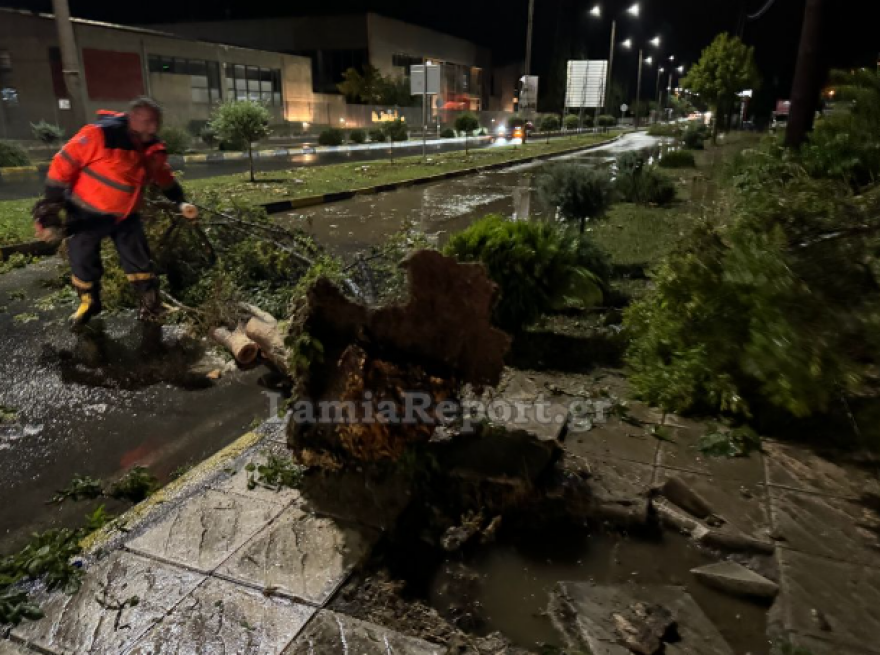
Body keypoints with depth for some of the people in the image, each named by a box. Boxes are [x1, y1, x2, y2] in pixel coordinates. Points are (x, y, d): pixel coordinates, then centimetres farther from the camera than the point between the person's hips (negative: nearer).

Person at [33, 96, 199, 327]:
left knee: (139, 260, 3)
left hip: (125, 214, 3)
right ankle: (89, 303, 36)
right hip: (87, 213, -3)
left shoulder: (154, 150, -9)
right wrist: (50, 206, -18)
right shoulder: (100, 135, -29)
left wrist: (181, 202, -3)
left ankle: (151, 303, 21)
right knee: (82, 260, 11)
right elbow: (63, 164, -22)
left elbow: (165, 178, 9)